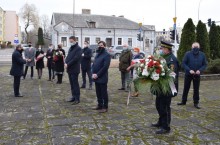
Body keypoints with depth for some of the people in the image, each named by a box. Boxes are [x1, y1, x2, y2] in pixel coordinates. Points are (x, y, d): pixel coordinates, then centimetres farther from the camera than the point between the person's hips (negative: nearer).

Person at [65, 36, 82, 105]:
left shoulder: (78, 49, -9)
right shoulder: (71, 48, 18)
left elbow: (75, 58, -19)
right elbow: (68, 56, 17)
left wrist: (68, 64, -17)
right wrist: (66, 63, -3)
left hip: (74, 69, -8)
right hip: (69, 69, 8)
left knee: (75, 84, -5)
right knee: (72, 84, 12)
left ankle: (77, 98, 1)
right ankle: (73, 96, 22)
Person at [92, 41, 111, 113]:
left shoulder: (107, 55, -9)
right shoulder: (97, 54, 17)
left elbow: (105, 67, -17)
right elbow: (94, 64, 15)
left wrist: (97, 75, -17)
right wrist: (93, 73, -2)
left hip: (102, 78, -7)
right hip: (96, 77, 7)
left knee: (104, 93, 0)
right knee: (98, 93, 14)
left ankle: (105, 107, 10)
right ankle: (100, 105, 26)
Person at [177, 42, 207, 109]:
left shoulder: (202, 55, 1)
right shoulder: (188, 54, -6)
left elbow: (205, 64, 3)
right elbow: (183, 63, -7)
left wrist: (200, 70, -15)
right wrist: (189, 70, -19)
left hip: (197, 75, 1)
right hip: (188, 74, -1)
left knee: (196, 89, 7)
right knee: (186, 88, 9)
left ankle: (196, 103, 18)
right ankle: (183, 101, 22)